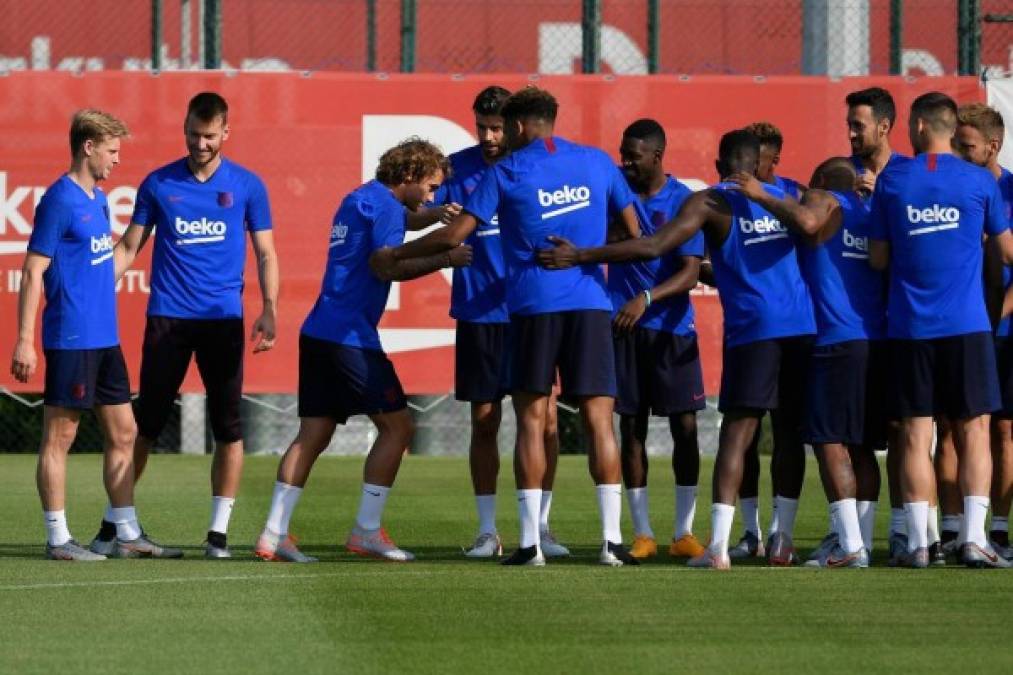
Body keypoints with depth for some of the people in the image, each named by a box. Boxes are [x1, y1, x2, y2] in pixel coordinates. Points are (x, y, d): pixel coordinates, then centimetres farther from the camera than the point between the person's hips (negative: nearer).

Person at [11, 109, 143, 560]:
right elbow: (33, 273, -14)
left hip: (105, 338, 9)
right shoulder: (59, 201, -12)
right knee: (59, 436, -2)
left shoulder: (98, 199, 13)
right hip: (70, 338, -9)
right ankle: (58, 539, 2)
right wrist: (24, 341, -17)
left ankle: (127, 535, 15)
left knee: (123, 433, 10)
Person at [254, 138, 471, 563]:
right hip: (349, 335, -9)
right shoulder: (384, 205, -8)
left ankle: (274, 534, 1)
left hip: (319, 333, 9)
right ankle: (366, 531, -4)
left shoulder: (357, 200, 21)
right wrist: (444, 260, -20)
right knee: (397, 425, -2)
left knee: (313, 434, 7)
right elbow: (385, 266, -20)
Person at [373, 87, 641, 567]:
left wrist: (395, 255, 12)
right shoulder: (598, 163, 9)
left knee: (530, 420, 3)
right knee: (598, 418, 0)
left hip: (532, 305, -2)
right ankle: (612, 540, -6)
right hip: (590, 303, 2)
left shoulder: (506, 172, 1)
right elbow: (634, 233, 14)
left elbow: (454, 235, -1)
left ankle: (529, 542, -1)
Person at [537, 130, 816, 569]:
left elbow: (653, 247, -8)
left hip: (754, 328, -4)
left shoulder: (710, 203, 1)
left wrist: (578, 257, -6)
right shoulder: (785, 196, 16)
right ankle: (782, 542, 14)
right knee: (790, 433, 12)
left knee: (735, 434, -5)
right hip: (803, 326, 4)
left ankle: (718, 546, -14)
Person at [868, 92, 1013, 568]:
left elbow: (878, 258, 5)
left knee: (915, 436, 4)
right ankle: (974, 538, -6)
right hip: (966, 325, -1)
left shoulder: (890, 181, 1)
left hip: (909, 327, 1)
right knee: (973, 430, 3)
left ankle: (918, 542, 1)